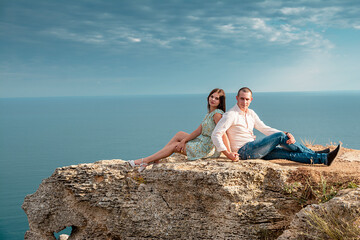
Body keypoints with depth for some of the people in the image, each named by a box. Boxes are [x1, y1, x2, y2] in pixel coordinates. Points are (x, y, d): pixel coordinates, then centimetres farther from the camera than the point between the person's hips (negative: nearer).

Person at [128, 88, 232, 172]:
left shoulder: (217, 114, -18)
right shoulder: (209, 113, 12)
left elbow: (223, 134, -25)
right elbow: (199, 130, 10)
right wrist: (184, 141, 4)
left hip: (207, 149, -9)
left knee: (174, 146, -1)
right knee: (179, 135, 12)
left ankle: (145, 161, 9)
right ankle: (154, 159, 12)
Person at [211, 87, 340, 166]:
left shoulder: (251, 113, 15)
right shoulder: (231, 115, -10)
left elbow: (265, 129, 12)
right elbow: (215, 135, -17)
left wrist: (287, 134, -4)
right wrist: (228, 153, -29)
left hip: (254, 149, 7)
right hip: (243, 151, -7)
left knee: (286, 152, -8)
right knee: (279, 136, -15)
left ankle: (323, 158, -11)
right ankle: (313, 153, -5)